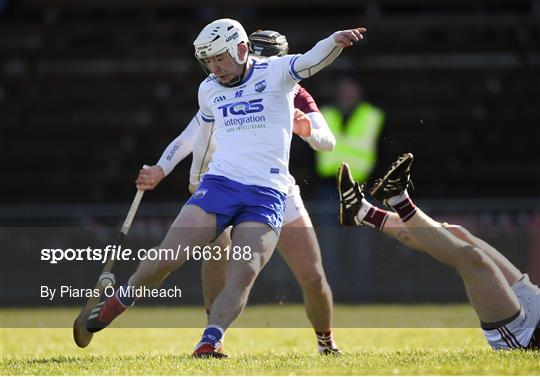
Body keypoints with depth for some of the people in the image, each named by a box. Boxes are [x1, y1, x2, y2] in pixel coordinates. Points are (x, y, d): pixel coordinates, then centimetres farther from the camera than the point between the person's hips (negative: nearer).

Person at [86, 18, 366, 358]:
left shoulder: (275, 72, 1)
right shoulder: (209, 89, 13)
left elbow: (314, 60, -17)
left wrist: (337, 41, -37)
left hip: (266, 195, -3)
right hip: (219, 184, 3)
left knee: (244, 274, -18)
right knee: (168, 259, -5)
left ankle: (209, 343, -17)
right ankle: (121, 299, 17)